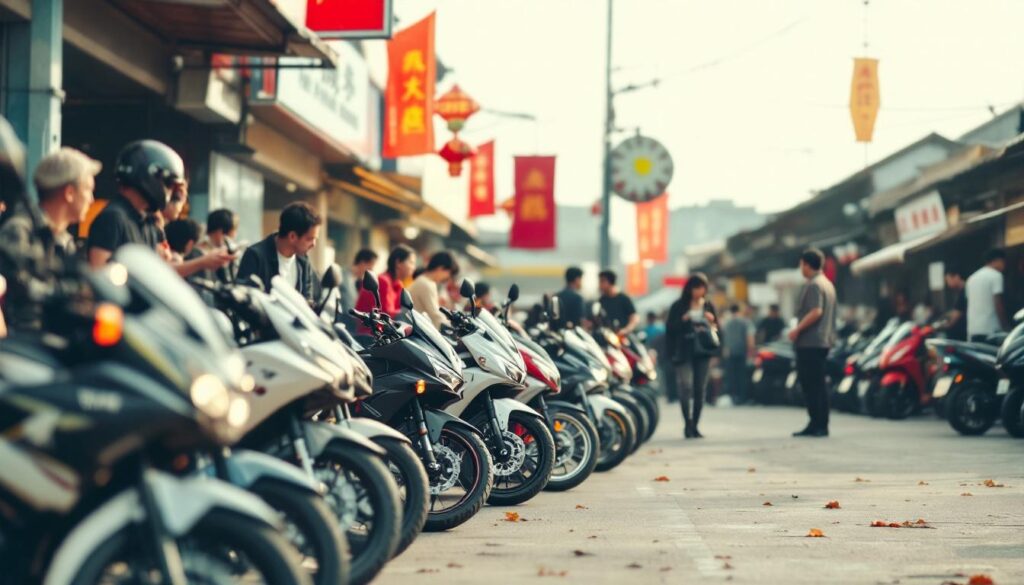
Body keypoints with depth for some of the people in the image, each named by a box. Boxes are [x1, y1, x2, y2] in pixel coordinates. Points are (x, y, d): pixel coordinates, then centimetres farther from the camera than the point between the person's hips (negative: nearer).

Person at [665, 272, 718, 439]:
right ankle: (688, 424, -12)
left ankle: (695, 425, 10)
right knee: (686, 387, -15)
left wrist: (712, 322, -6)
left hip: (703, 352, 3)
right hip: (684, 353, -3)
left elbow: (717, 329, 15)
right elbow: (669, 328, -2)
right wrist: (683, 320, -17)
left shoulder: (708, 307, 11)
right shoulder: (678, 306, 1)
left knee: (700, 389, 2)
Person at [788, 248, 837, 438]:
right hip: (823, 340, 10)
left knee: (812, 384, -8)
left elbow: (816, 312, -24)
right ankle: (818, 425, 14)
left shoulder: (813, 285, -13)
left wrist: (797, 329, -18)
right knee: (817, 384, 12)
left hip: (810, 342, -10)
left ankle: (818, 425, -10)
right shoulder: (827, 284, 18)